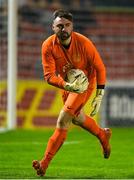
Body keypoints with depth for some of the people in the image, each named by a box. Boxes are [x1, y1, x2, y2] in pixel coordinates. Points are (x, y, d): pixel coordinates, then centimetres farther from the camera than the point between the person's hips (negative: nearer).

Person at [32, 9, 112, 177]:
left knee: (63, 119, -17)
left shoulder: (83, 43, -27)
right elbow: (49, 75, -24)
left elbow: (99, 68, -16)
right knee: (77, 118, 23)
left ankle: (45, 163, -16)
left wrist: (99, 97, -19)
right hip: (66, 84, 5)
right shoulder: (48, 46, -21)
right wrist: (66, 86, -43)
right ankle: (103, 135, 54)